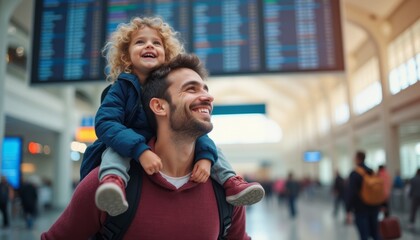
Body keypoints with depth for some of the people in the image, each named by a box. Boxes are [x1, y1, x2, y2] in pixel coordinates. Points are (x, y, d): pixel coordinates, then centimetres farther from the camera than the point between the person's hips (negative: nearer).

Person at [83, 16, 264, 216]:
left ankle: (230, 182, -16)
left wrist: (205, 156, -33)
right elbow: (105, 123, -29)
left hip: (172, 151, 3)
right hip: (129, 153, -2)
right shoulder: (122, 87, -14)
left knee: (207, 144, -10)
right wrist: (141, 151, -44)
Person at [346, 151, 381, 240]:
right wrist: (379, 206, 20)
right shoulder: (372, 172, 8)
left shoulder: (354, 174, -12)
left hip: (360, 210, -6)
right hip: (374, 208, 6)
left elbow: (351, 193, -17)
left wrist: (349, 211, -14)